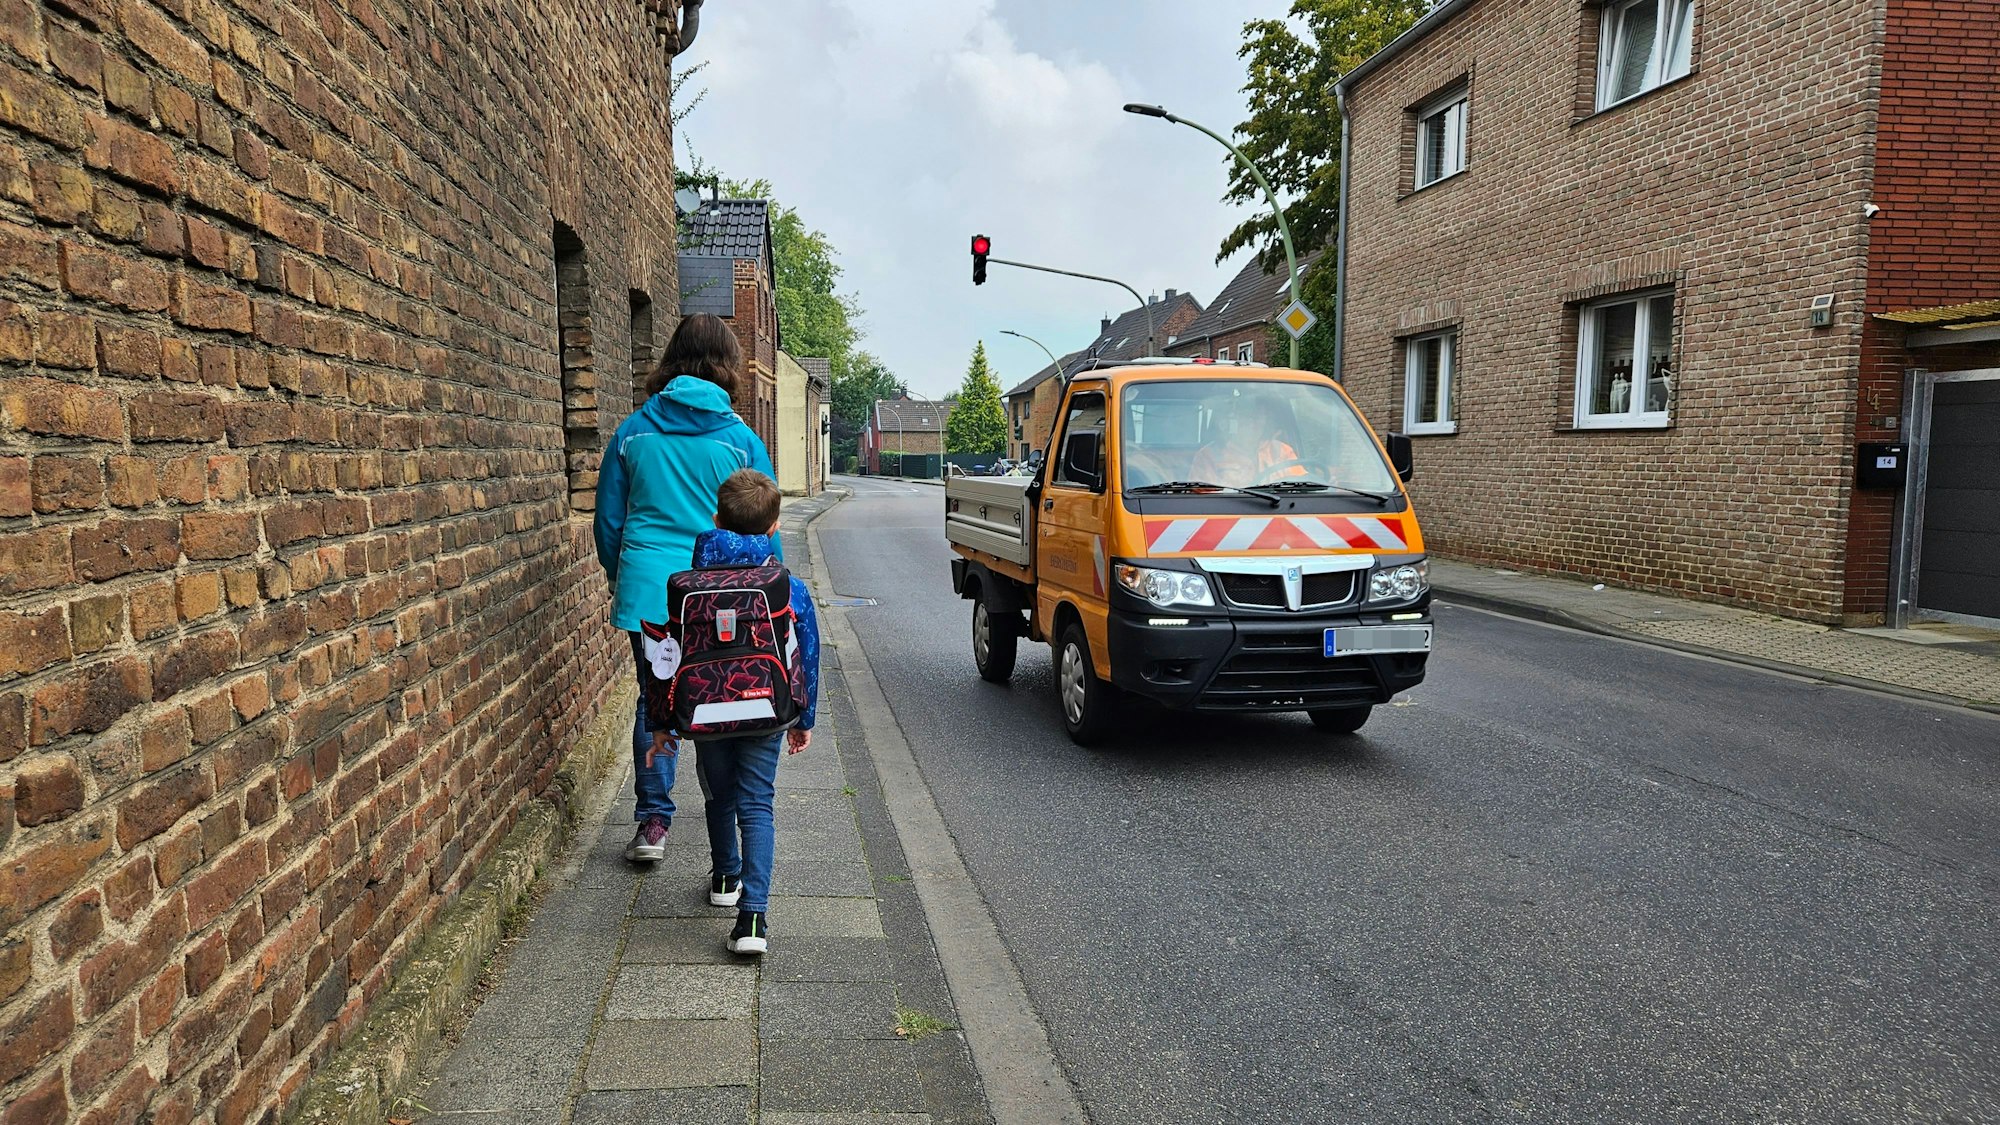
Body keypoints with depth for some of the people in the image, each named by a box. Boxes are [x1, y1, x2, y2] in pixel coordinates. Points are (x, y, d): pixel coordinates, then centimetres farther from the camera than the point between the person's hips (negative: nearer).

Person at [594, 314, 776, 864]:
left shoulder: (633, 431, 4)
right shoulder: (741, 439, -4)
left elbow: (609, 520, 9)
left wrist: (621, 580, 23)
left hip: (646, 591, 2)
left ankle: (653, 823, 13)